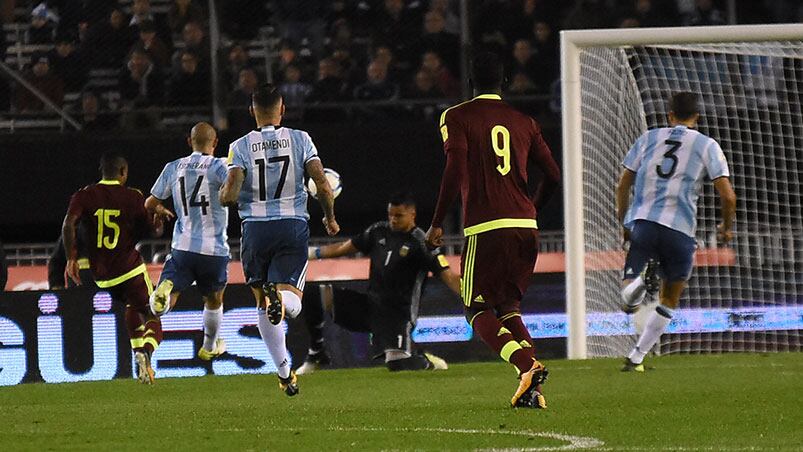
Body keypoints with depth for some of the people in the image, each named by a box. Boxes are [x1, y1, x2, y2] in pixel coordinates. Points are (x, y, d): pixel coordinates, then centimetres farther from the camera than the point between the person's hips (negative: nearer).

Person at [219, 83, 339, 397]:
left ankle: (284, 372, 13)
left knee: (263, 307, 16)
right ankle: (281, 296, -37)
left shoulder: (240, 147, -2)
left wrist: (223, 193, 13)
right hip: (294, 226, 0)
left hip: (256, 229, 0)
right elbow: (322, 185, -5)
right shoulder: (300, 140, 1)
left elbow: (230, 196, -12)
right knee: (291, 305, -1)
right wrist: (330, 217, 13)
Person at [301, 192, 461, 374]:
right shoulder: (379, 231, 8)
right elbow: (345, 248, 19)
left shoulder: (421, 243, -9)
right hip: (370, 305, 6)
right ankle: (316, 355, 4)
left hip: (398, 312, -6)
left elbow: (447, 276, -16)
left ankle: (427, 362, 11)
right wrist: (313, 253, 16)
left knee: (397, 364, -26)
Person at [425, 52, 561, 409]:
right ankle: (531, 390, -1)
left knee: (478, 311, 4)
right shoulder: (523, 121, 15)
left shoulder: (457, 117, 1)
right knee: (507, 306, 18)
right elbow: (552, 175, 14)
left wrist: (437, 223, -5)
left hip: (486, 228, -5)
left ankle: (527, 365, -23)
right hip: (526, 227, 5)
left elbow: (456, 170, -12)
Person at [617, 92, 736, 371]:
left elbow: (623, 185, 14)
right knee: (669, 301, 16)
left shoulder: (648, 138, 15)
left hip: (642, 221, 1)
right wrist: (726, 227, 17)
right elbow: (727, 195, -1)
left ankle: (637, 281, -32)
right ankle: (636, 358, 10)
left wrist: (624, 223, 26)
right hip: (680, 230, -1)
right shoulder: (707, 146, 7)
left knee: (628, 299, 2)